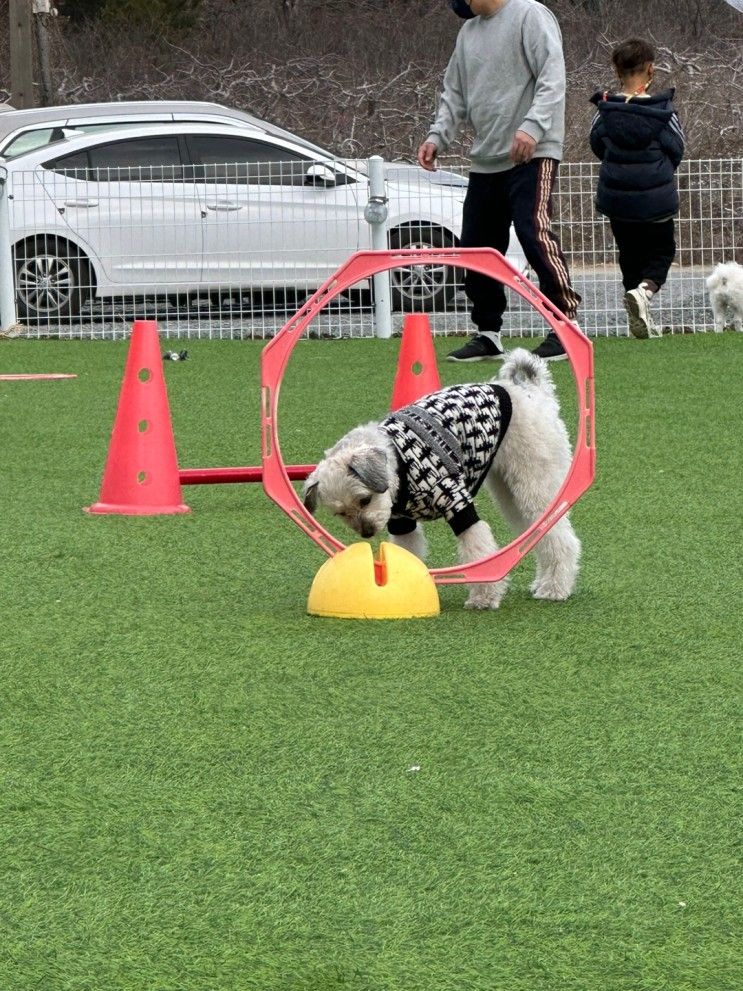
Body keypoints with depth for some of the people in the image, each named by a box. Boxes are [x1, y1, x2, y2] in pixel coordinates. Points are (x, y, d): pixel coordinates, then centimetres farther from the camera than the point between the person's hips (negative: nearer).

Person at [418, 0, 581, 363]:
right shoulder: (468, 31, 17)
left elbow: (552, 78, -16)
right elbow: (454, 94, 22)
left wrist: (533, 127, -27)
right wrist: (437, 136, 8)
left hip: (532, 156, -8)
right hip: (484, 161, 8)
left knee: (535, 235, -19)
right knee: (475, 248, 8)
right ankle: (488, 334, 18)